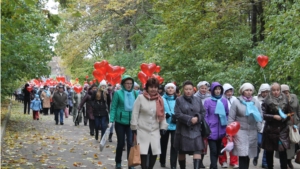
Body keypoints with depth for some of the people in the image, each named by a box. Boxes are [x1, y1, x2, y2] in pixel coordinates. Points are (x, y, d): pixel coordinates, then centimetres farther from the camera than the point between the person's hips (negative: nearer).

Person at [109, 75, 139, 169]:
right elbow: (113, 108, -5)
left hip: (131, 122, 2)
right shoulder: (118, 93, -5)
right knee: (120, 143, 8)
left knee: (131, 143, -4)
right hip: (120, 122, -1)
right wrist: (111, 121, -11)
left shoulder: (135, 94, 2)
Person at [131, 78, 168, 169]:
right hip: (142, 130, -3)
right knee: (143, 152, -4)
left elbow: (162, 115, 12)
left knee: (155, 152, 1)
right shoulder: (140, 98, -6)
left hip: (155, 130, 3)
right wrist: (134, 127, -6)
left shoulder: (160, 99, 6)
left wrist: (163, 127, 6)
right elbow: (135, 113, -5)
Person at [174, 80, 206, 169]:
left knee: (197, 150, -11)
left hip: (195, 130, 2)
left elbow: (203, 113, 8)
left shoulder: (198, 100, 10)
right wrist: (190, 119, -19)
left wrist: (197, 118, -13)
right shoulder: (179, 100, 0)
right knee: (181, 151, 8)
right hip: (183, 130, -2)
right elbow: (178, 114, -10)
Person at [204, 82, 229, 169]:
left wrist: (227, 128, 10)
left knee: (218, 151, 14)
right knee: (213, 151, -7)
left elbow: (227, 114, 12)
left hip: (221, 130, 4)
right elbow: (205, 116, -4)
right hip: (211, 131, -4)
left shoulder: (224, 101, 3)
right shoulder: (207, 101, -6)